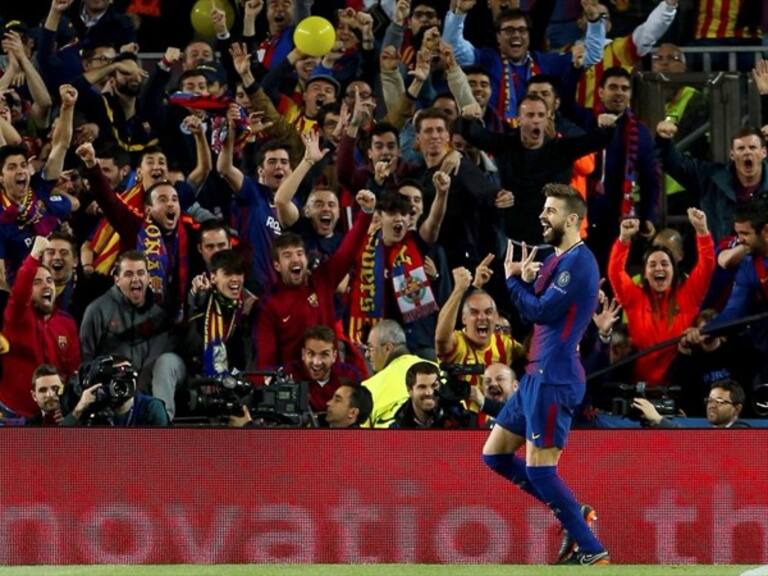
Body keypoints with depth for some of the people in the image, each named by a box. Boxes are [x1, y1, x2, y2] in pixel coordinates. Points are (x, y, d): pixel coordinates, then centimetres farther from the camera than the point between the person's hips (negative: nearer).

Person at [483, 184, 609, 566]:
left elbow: (542, 312, -18)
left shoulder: (578, 261, -14)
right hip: (536, 375, 10)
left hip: (554, 378, -10)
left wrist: (514, 279, -3)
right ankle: (573, 515, 17)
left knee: (538, 469, -11)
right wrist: (526, 279, -2)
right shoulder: (556, 259, 15)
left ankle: (593, 552, -5)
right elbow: (533, 311, 17)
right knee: (495, 454, 12)